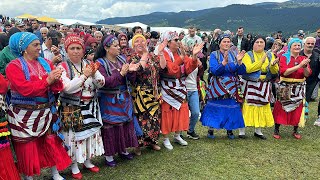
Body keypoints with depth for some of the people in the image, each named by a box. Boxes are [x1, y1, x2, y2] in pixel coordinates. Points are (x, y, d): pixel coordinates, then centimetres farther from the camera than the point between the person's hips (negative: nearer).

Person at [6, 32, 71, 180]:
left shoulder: (45, 63, 7)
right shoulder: (14, 66, -8)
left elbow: (58, 87, 2)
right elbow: (25, 89, -21)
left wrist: (56, 80, -19)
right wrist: (47, 81, -20)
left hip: (47, 112, 5)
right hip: (25, 115, -4)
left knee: (52, 143, 11)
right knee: (28, 147, 8)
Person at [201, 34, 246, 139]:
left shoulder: (234, 54, 6)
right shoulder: (214, 55, -2)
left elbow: (241, 72, -1)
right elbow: (214, 71, -17)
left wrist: (239, 61, -19)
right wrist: (224, 62, -30)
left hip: (232, 86, 3)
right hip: (217, 87, -3)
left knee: (231, 108, 5)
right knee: (215, 108, 0)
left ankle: (229, 130, 22)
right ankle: (211, 129, 15)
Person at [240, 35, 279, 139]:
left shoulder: (270, 55, 9)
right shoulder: (248, 55, -2)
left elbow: (275, 71, 2)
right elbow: (247, 69, -19)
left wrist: (273, 65, -18)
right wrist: (261, 61, -20)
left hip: (264, 87, 4)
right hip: (250, 86, -4)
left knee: (262, 107, 7)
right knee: (247, 107, -3)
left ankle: (258, 131, 20)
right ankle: (242, 130, 7)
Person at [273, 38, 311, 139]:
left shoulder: (304, 58, 9)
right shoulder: (284, 58, -3)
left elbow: (307, 74, -1)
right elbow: (284, 72, -18)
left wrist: (305, 66, -22)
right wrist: (299, 66, -23)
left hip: (299, 88, 4)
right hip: (285, 87, -3)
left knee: (297, 109, 7)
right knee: (281, 108, 0)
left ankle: (295, 131, 22)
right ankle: (276, 130, 11)